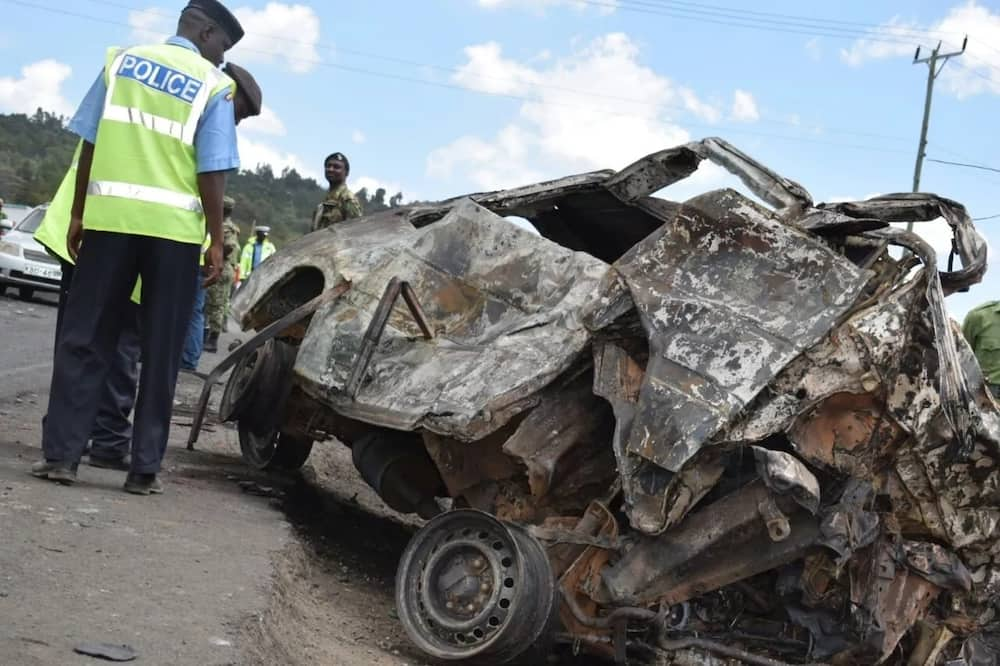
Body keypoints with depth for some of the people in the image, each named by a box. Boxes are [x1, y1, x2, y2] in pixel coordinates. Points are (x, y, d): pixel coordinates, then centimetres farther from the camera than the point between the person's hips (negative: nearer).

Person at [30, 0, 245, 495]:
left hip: (109, 216, 3)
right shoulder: (213, 85, 1)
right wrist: (216, 241, -1)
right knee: (160, 353, 5)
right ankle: (145, 468, 5)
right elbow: (211, 172, -6)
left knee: (83, 340, 8)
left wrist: (77, 214, 13)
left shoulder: (121, 61, 11)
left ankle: (60, 454, 5)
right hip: (173, 227, -2)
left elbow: (90, 143, 9)